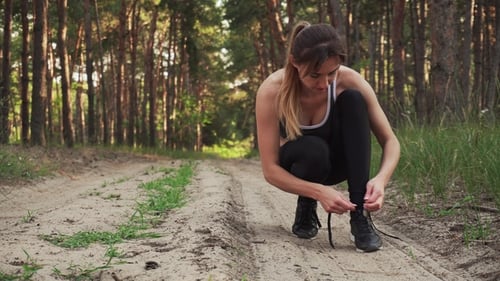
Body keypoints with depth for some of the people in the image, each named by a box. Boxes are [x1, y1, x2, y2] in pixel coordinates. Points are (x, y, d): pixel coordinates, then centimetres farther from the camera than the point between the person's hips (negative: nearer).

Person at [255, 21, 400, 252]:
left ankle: (360, 216, -28)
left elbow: (390, 142, -20)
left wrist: (381, 178, -40)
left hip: (337, 161, 2)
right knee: (313, 149, -39)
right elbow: (270, 170, -28)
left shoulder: (349, 81, -26)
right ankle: (306, 207, -3)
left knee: (353, 99, -28)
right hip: (298, 164, -2)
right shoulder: (272, 91, -31)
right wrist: (319, 192, -42)